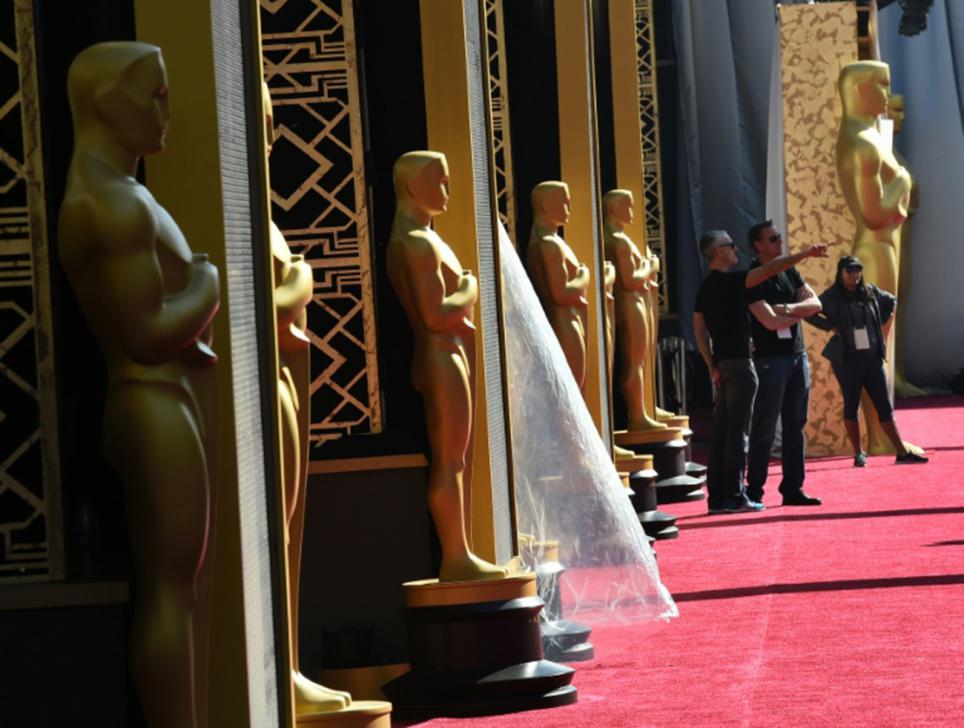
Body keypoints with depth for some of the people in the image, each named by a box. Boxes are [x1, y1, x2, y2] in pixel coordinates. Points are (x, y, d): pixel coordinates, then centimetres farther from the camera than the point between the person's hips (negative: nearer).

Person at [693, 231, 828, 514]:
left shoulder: (705, 287, 13)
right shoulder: (730, 282, -12)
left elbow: (699, 329, 15)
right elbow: (770, 269, -20)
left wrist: (712, 366, 15)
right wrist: (806, 253, -18)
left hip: (721, 364, 8)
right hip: (739, 363, -8)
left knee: (721, 432, 9)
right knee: (737, 431, -6)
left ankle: (717, 496, 9)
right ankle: (734, 497, -5)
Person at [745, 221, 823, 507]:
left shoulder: (789, 272, 12)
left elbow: (815, 303, 4)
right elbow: (769, 321, -20)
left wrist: (790, 308, -16)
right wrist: (801, 310, -4)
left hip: (798, 355, 7)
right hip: (770, 358, -7)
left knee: (795, 425, 8)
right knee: (764, 428, -4)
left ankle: (792, 488, 13)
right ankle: (754, 490, 2)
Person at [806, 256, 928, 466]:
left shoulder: (870, 291, 7)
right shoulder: (831, 297, -6)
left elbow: (891, 302, 24)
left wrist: (881, 321, 10)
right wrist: (830, 327, -10)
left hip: (872, 356, 4)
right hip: (847, 360, -4)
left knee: (884, 405, 5)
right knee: (851, 405, 3)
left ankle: (902, 452, 7)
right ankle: (858, 454, 12)